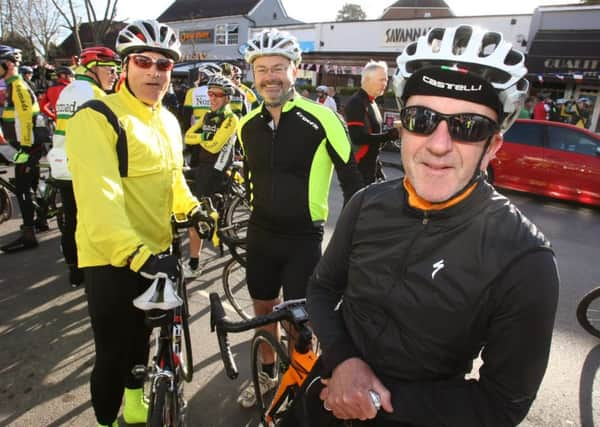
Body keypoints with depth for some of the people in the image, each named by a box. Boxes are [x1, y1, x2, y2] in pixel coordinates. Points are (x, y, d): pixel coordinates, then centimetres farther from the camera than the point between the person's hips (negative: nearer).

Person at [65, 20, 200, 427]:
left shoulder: (168, 121, 9)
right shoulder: (97, 118, -16)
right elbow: (99, 195, -28)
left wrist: (194, 210, 5)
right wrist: (134, 252, -36)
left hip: (157, 251, 8)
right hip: (113, 258, -7)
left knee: (141, 338, 24)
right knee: (113, 352, 5)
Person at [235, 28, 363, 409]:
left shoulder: (321, 119, -16)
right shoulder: (249, 124, 3)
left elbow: (352, 178, -11)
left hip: (304, 239, -5)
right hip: (261, 235, 5)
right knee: (264, 307, 18)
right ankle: (267, 374, 42)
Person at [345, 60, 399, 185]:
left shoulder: (371, 103, 14)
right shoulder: (356, 102, -16)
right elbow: (358, 137, -25)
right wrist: (390, 135, -23)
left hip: (370, 167, 10)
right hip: (358, 168, -10)